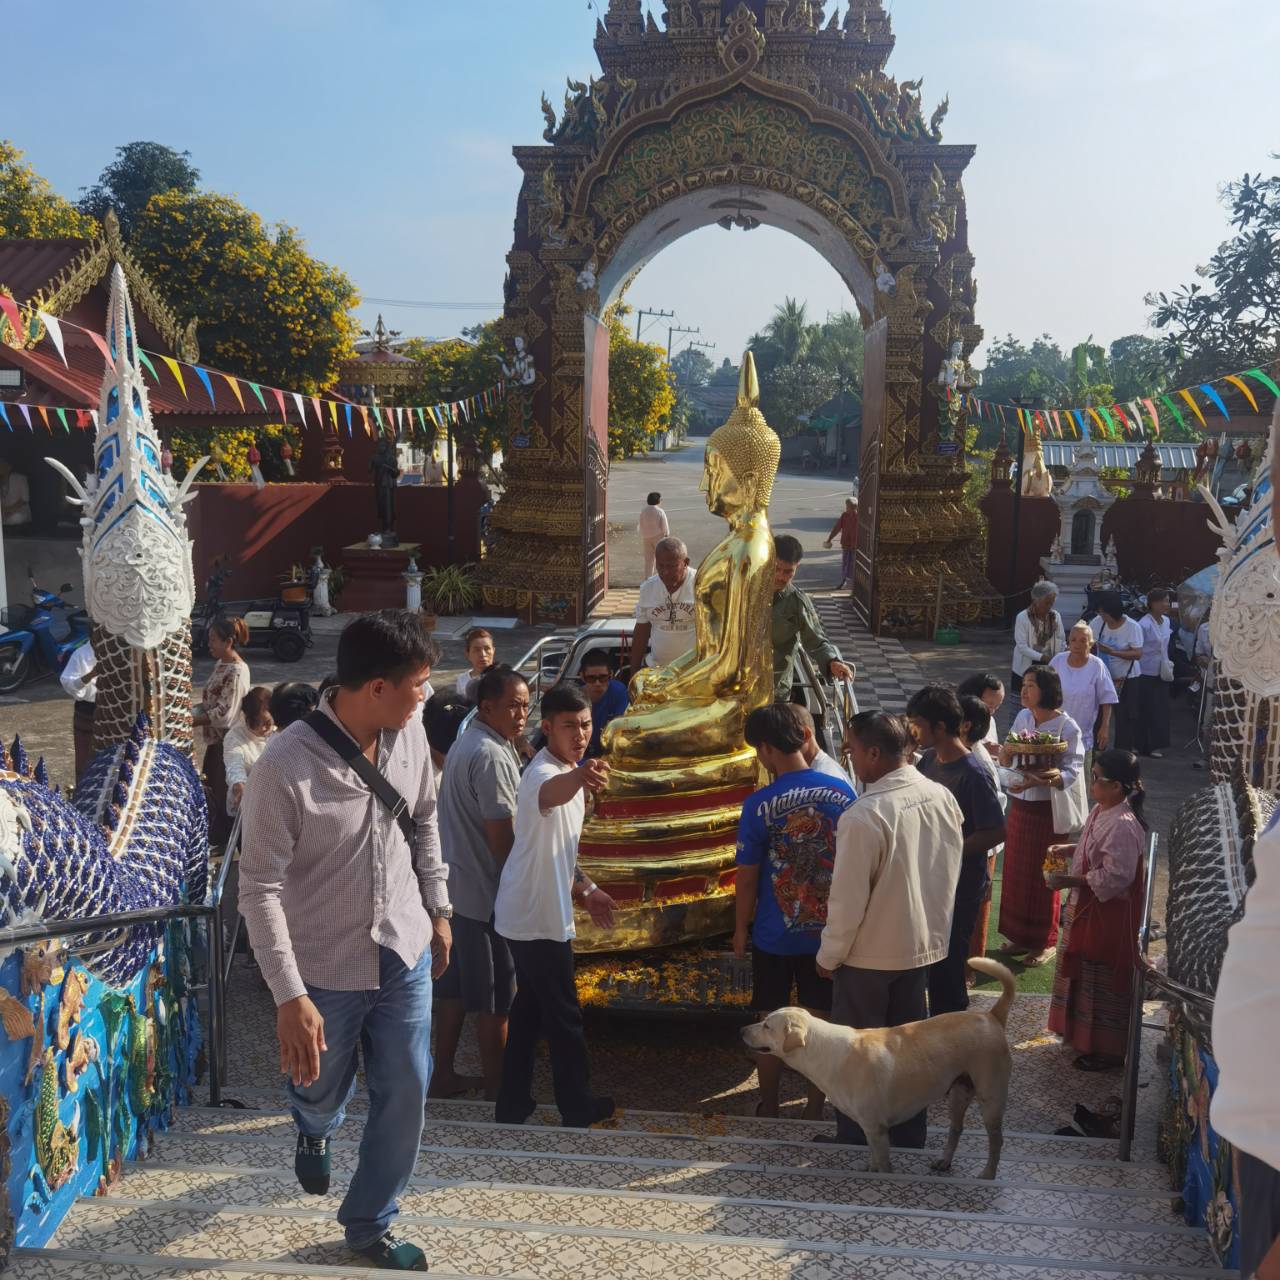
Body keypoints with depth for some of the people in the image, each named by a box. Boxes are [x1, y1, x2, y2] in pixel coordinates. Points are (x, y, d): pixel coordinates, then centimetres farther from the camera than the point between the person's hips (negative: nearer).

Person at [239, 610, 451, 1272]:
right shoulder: (285, 766, -26)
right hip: (327, 967, -4)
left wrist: (438, 910, 15)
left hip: (405, 952, 4)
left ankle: (368, 1223, 35)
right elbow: (259, 889, -21)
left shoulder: (409, 733, -9)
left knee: (405, 1092, 11)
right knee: (323, 1090, 19)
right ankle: (314, 1131, 58)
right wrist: (290, 996, -24)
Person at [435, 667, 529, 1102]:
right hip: (486, 892, -10)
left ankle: (445, 1074, 27)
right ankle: (497, 1090, 12)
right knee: (494, 998, 2)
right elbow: (501, 836, -22)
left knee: (456, 985, 18)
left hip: (459, 886, 10)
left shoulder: (466, 743, 10)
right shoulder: (491, 756, -22)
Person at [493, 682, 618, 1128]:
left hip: (535, 912, 10)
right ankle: (578, 1107, 20)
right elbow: (550, 793, -51)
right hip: (539, 918, -10)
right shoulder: (544, 772, -22)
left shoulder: (568, 771, 9)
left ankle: (513, 1104, 27)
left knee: (530, 1008, 17)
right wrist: (579, 778, -71)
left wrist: (586, 890, 17)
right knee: (564, 1016, 5)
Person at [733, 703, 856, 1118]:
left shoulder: (759, 805, -18)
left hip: (774, 936, -2)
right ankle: (814, 1110, 24)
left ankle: (769, 1108, 27)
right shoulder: (843, 793, -7)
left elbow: (747, 879, -10)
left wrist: (741, 930, 4)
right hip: (828, 932, 3)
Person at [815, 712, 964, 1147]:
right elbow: (950, 872, 6)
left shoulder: (864, 816, -28)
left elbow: (848, 899, -23)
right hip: (924, 943, 7)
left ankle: (856, 1142, 25)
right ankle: (909, 1135, 34)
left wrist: (829, 956, -9)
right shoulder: (943, 798, -6)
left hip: (871, 953, -6)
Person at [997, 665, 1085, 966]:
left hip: (1048, 809, -6)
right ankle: (1019, 935, 28)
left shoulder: (1067, 727, -15)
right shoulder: (1022, 717, 4)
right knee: (1016, 871, 13)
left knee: (1043, 876, 6)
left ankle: (1044, 942, 21)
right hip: (1019, 804, 6)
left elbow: (1071, 771, -18)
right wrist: (1005, 753, -13)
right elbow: (1007, 760, 10)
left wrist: (1041, 780, -33)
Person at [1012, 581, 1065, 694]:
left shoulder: (1056, 616, 2)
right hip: (1026, 668, -3)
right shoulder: (1022, 617, -11)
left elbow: (1061, 641, 7)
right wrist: (1042, 657, -27)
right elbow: (1021, 646, -16)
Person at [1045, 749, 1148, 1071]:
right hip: (1087, 907, 10)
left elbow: (1114, 878, -28)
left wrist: (1067, 881, -25)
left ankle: (1107, 1049, 20)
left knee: (1103, 981, 5)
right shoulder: (1101, 811, 2)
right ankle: (1083, 1033, 40)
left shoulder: (1122, 826, -28)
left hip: (1109, 914, -10)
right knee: (1084, 973, 23)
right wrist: (1067, 849, 4)